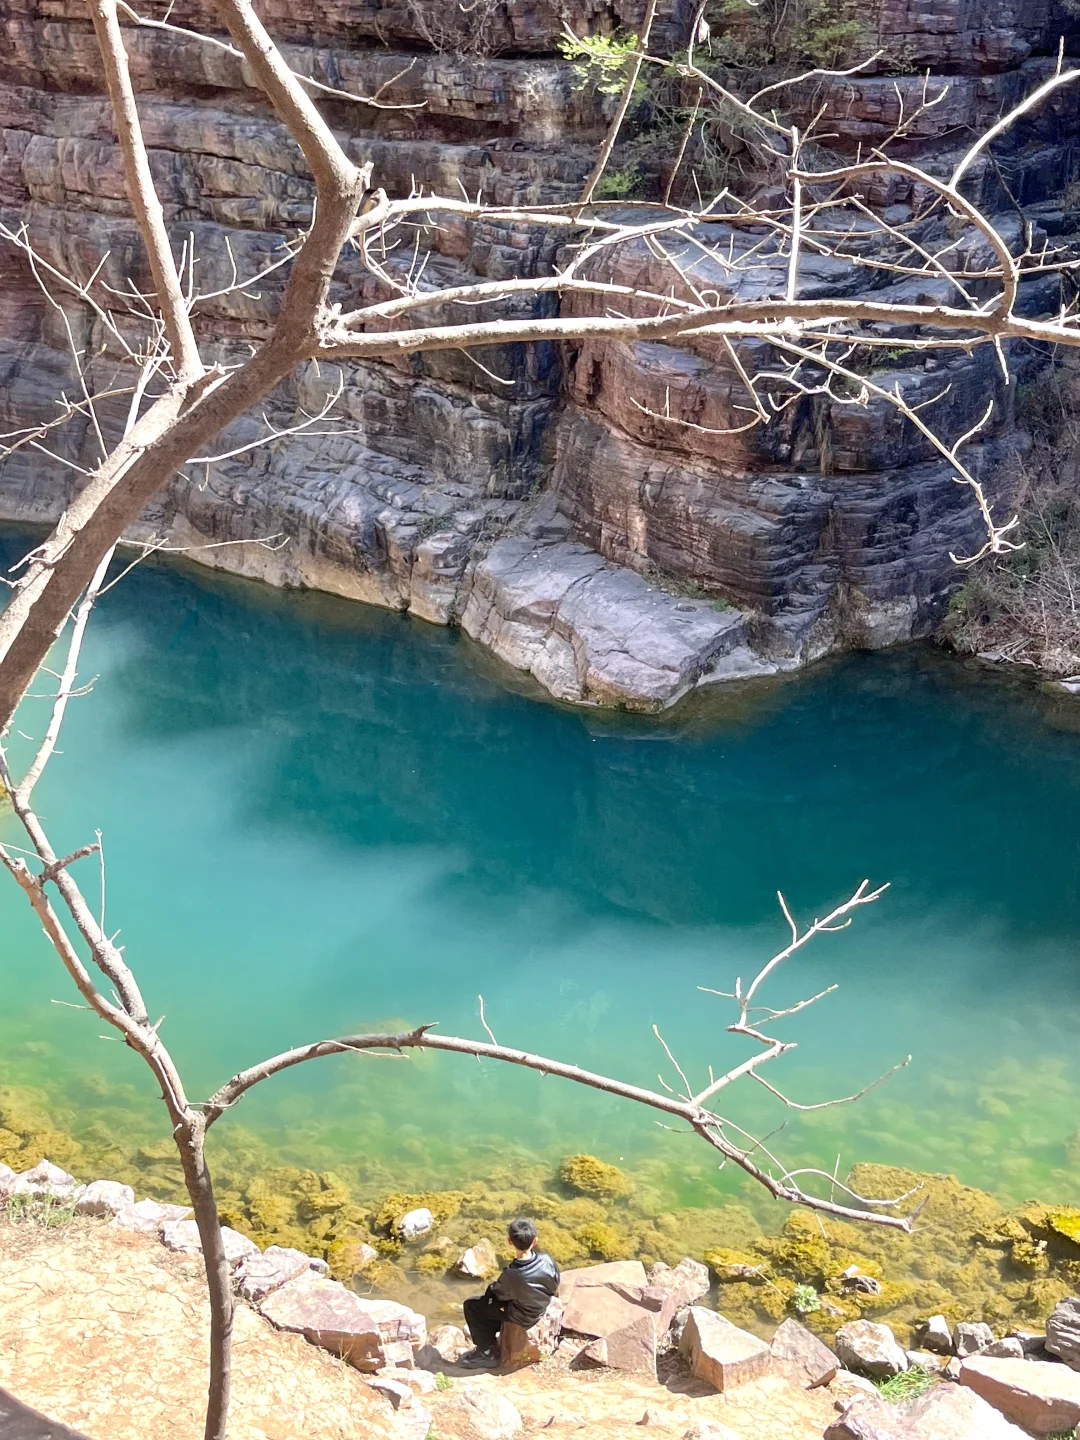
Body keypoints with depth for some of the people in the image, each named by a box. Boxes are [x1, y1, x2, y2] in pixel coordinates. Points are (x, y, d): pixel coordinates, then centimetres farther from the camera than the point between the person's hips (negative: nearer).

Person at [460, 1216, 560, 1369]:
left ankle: (487, 1352, 16)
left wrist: (493, 1287, 9)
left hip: (523, 1316, -6)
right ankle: (493, 1338, 40)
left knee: (471, 1306, 6)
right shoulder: (546, 1259, -24)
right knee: (492, 1292, 27)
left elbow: (501, 1293, -15)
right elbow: (555, 1283, -4)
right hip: (541, 1306, 6)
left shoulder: (512, 1275, -36)